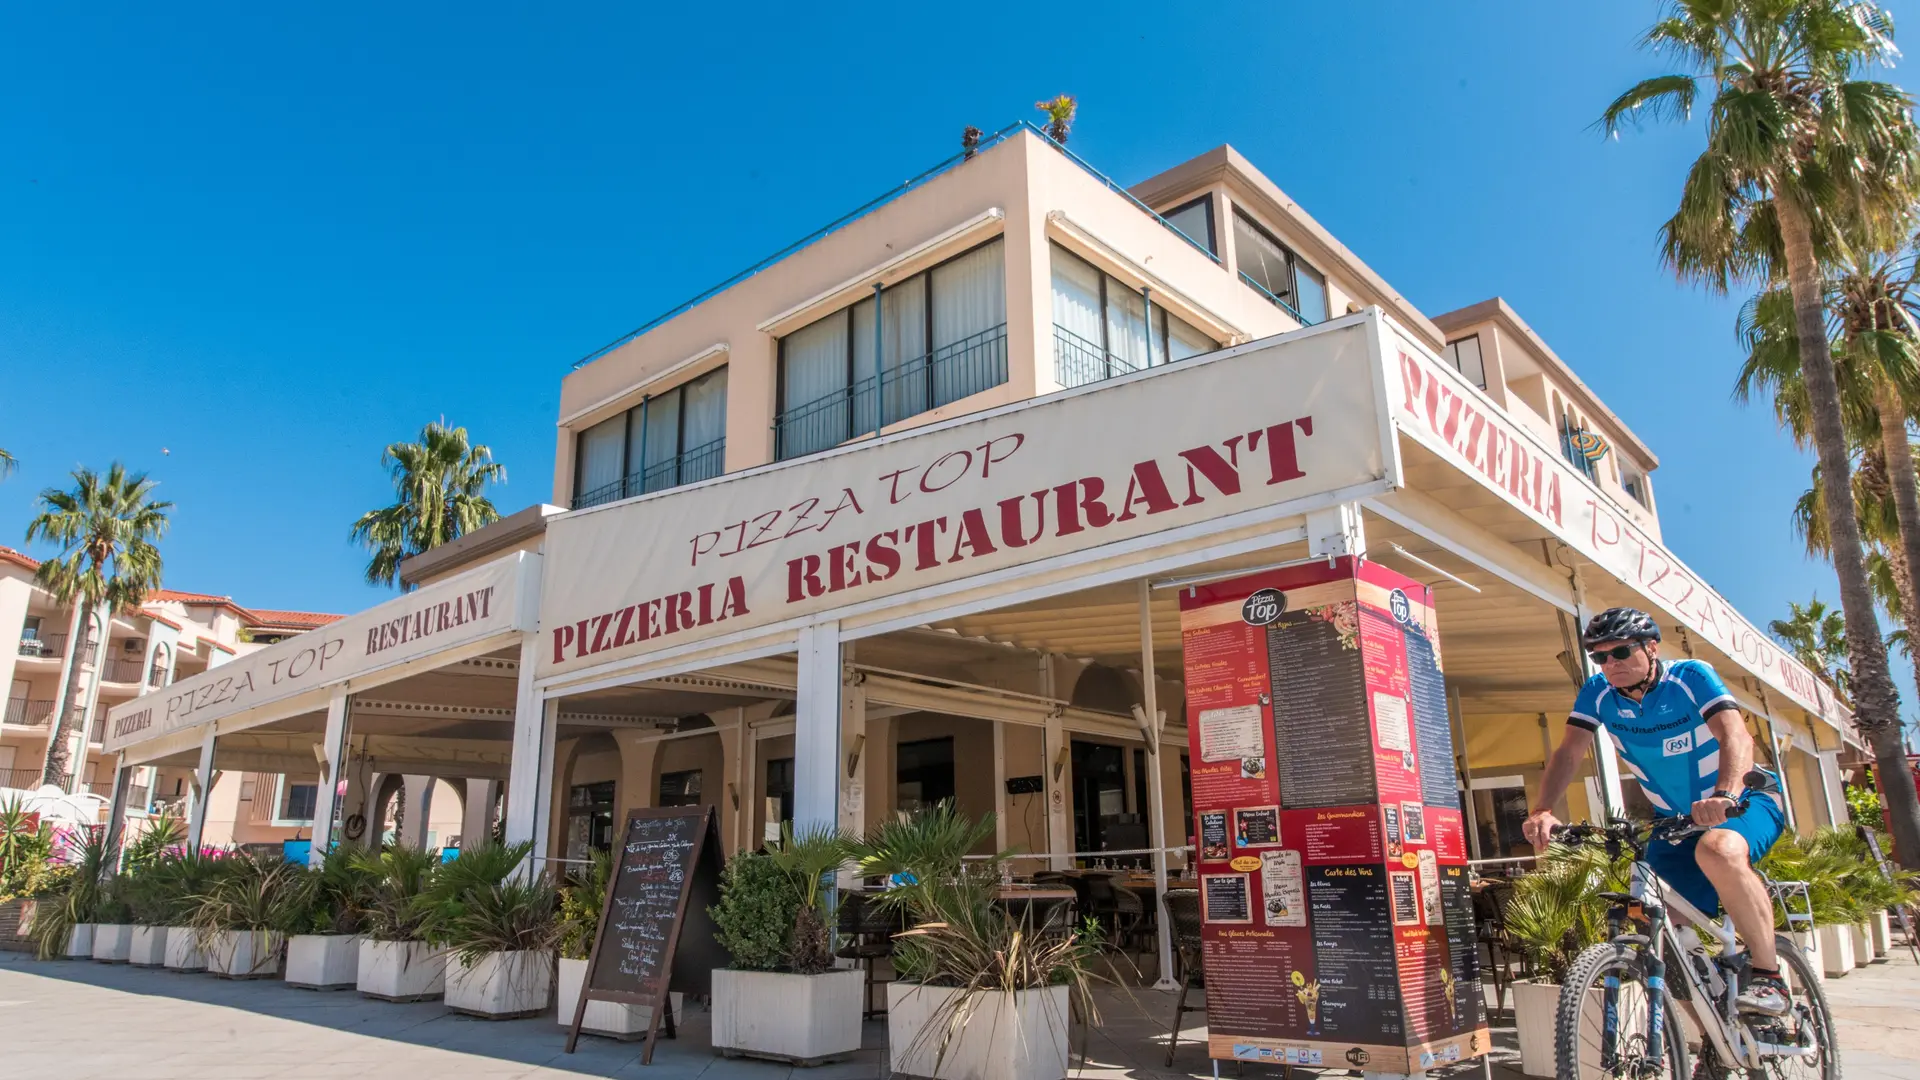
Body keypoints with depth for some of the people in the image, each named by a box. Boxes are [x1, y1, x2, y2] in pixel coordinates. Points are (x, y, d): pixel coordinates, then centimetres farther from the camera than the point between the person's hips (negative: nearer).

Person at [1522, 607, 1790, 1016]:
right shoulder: (1598, 694, -10)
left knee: (1717, 850, -38)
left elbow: (1735, 735, -35)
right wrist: (1543, 811, -37)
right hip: (1674, 821, 5)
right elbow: (1569, 752, -20)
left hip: (1743, 802, -4)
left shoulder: (1691, 677, -20)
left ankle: (1768, 976, -21)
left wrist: (1726, 795, -54)